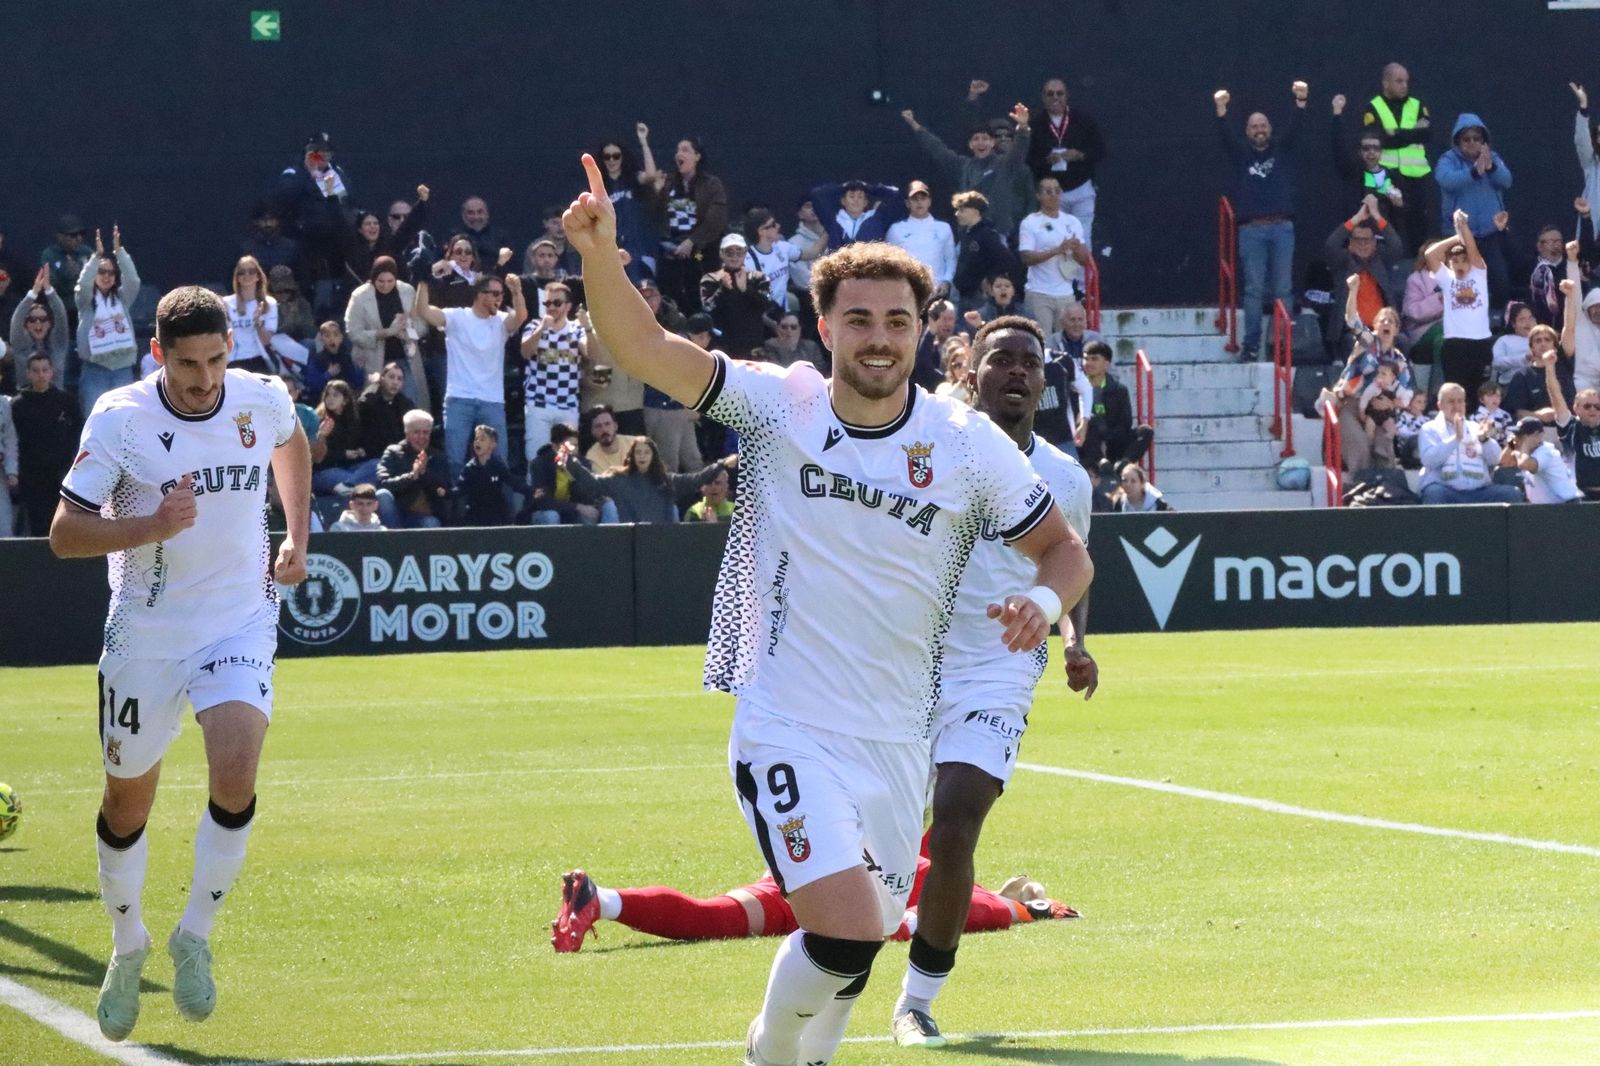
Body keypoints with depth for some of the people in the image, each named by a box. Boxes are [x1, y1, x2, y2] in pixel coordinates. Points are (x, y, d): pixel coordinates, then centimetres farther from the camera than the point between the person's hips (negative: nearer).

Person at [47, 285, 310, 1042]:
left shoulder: (263, 400, -7)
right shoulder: (119, 419, -16)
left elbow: (291, 443, 20)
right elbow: (65, 533, -18)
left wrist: (297, 536, 12)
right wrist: (151, 527, -32)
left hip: (239, 621, 1)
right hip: (144, 631, -1)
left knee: (235, 773, -22)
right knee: (127, 800, 10)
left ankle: (195, 938, -2)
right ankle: (127, 948, 34)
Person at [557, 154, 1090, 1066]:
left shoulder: (970, 444, -1)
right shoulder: (778, 404, -5)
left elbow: (1066, 550, 7)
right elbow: (645, 348, -14)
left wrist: (1043, 600, -16)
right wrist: (600, 252, -32)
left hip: (898, 742, 3)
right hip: (788, 732, -3)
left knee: (856, 941, 9)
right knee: (848, 933, -18)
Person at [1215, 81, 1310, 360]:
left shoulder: (1282, 149, 14)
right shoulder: (1241, 153, 12)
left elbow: (1295, 128, 0)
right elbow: (1225, 135, -3)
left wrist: (1301, 102, -18)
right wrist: (1221, 110, -22)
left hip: (1282, 228, 1)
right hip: (1251, 229, -1)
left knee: (1283, 288, 0)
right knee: (1254, 288, -3)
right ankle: (1251, 344, -4)